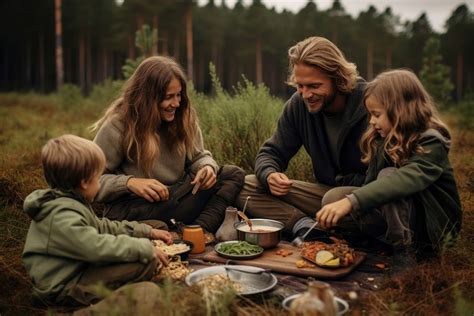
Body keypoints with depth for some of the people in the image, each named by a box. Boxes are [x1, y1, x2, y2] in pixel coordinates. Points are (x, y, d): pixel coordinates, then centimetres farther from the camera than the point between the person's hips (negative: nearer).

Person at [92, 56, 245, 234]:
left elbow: (198, 157, 11)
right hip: (131, 206, -6)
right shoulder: (117, 125, -11)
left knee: (233, 174, -16)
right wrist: (129, 183, -27)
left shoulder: (183, 117, 2)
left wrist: (207, 167, -14)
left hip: (176, 196, 6)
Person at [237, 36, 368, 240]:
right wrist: (270, 175, -19)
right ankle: (304, 226, -24)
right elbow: (271, 153, 3)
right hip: (327, 193, 6)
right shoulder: (298, 104, -3)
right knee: (246, 186, -8)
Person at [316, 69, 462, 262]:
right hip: (397, 219, 7)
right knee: (333, 197, -13)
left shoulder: (431, 144, -21)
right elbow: (371, 186, -2)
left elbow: (406, 180, -41)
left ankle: (404, 251, -23)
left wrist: (351, 201, -52)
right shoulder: (384, 139, 2)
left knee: (388, 175, -32)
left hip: (435, 226, -6)